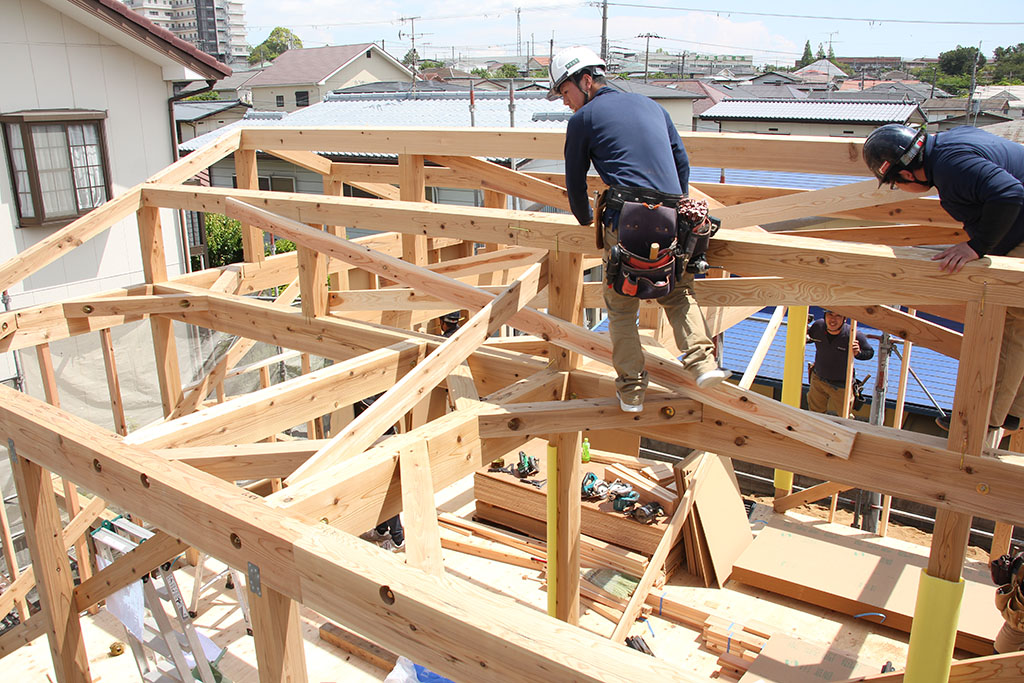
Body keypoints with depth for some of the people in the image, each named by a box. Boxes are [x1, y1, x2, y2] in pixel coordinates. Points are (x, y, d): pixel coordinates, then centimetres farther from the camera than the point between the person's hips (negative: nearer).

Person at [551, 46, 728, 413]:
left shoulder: (583, 118, 9)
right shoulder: (650, 105, 23)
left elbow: (575, 180, 14)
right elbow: (682, 163, 23)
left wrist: (586, 220, 31)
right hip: (671, 219, 4)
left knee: (621, 307, 11)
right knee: (679, 294, 24)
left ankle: (631, 390, 11)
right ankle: (702, 362, 7)